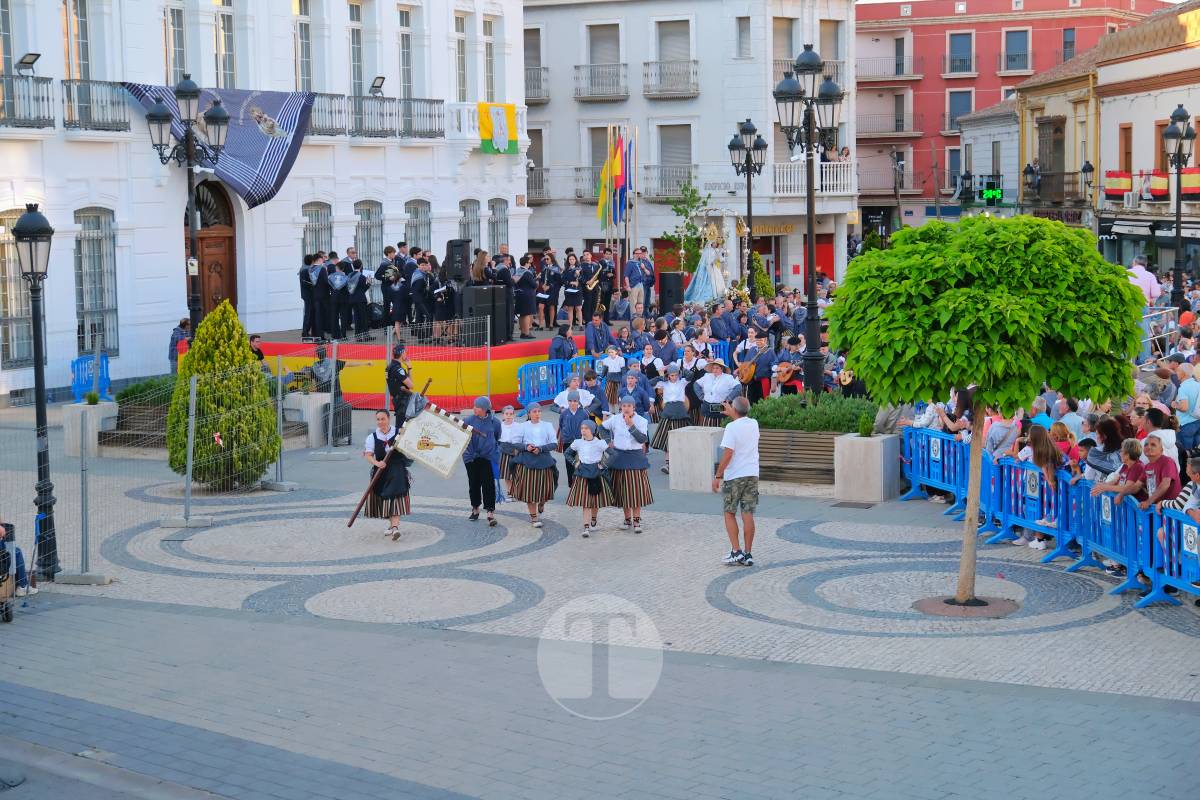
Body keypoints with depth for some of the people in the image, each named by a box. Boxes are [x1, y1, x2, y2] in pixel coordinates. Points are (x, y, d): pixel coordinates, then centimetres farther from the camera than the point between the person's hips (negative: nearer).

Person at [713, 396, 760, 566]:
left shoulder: (731, 427, -14)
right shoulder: (754, 424, 5)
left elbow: (727, 454, -18)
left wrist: (718, 476, -12)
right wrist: (731, 414, 42)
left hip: (734, 476, -5)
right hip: (752, 475, 5)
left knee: (729, 514, 8)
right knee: (748, 515, 5)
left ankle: (736, 551, -1)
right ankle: (747, 554, 5)